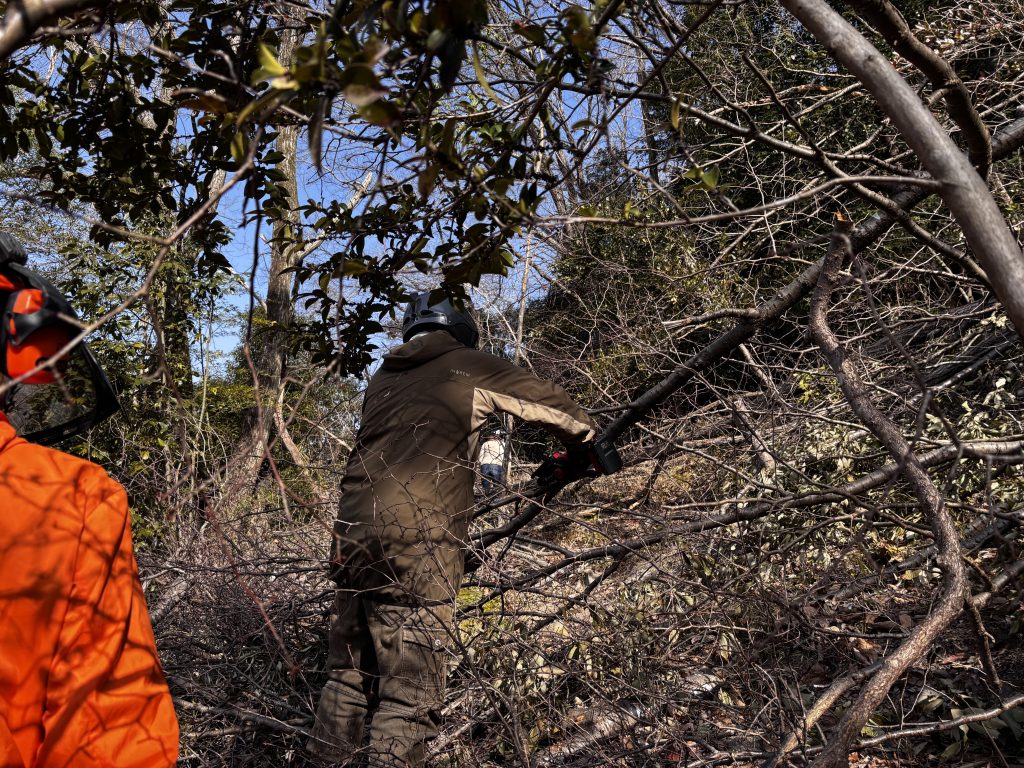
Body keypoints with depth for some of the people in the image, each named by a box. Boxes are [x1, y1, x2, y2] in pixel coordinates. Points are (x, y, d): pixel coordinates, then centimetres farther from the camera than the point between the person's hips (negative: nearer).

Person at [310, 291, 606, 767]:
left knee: (348, 674, 18)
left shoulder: (382, 379, 23)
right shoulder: (470, 365, 7)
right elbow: (552, 405, 14)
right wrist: (586, 444, 32)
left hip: (353, 534, 7)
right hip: (416, 544, -7)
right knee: (408, 695, -2)